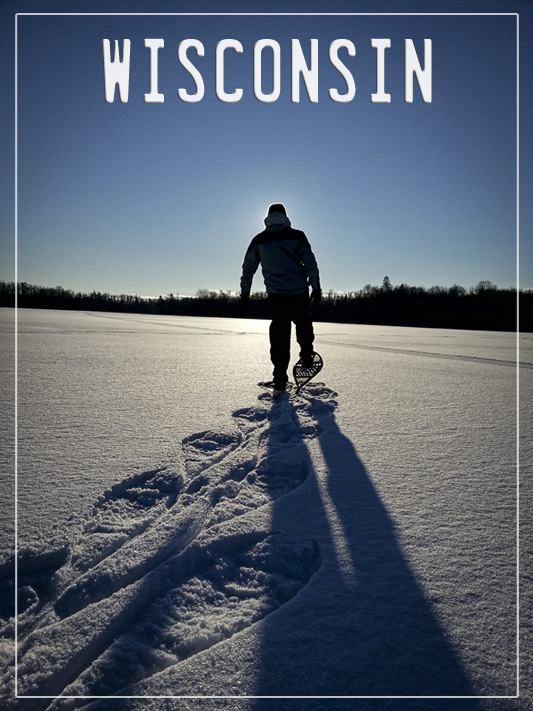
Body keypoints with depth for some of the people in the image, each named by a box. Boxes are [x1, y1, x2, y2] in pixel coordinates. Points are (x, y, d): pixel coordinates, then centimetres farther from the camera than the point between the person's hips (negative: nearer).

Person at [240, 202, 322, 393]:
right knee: (304, 325, 22)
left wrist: (245, 293, 16)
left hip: (276, 294, 1)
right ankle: (307, 358, 31)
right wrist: (316, 288, 1)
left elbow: (248, 269, 9)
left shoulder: (259, 240, 7)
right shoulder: (296, 236, 2)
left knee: (279, 335, 4)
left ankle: (280, 378, 3)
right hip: (299, 292, -1)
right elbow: (310, 264, -4)